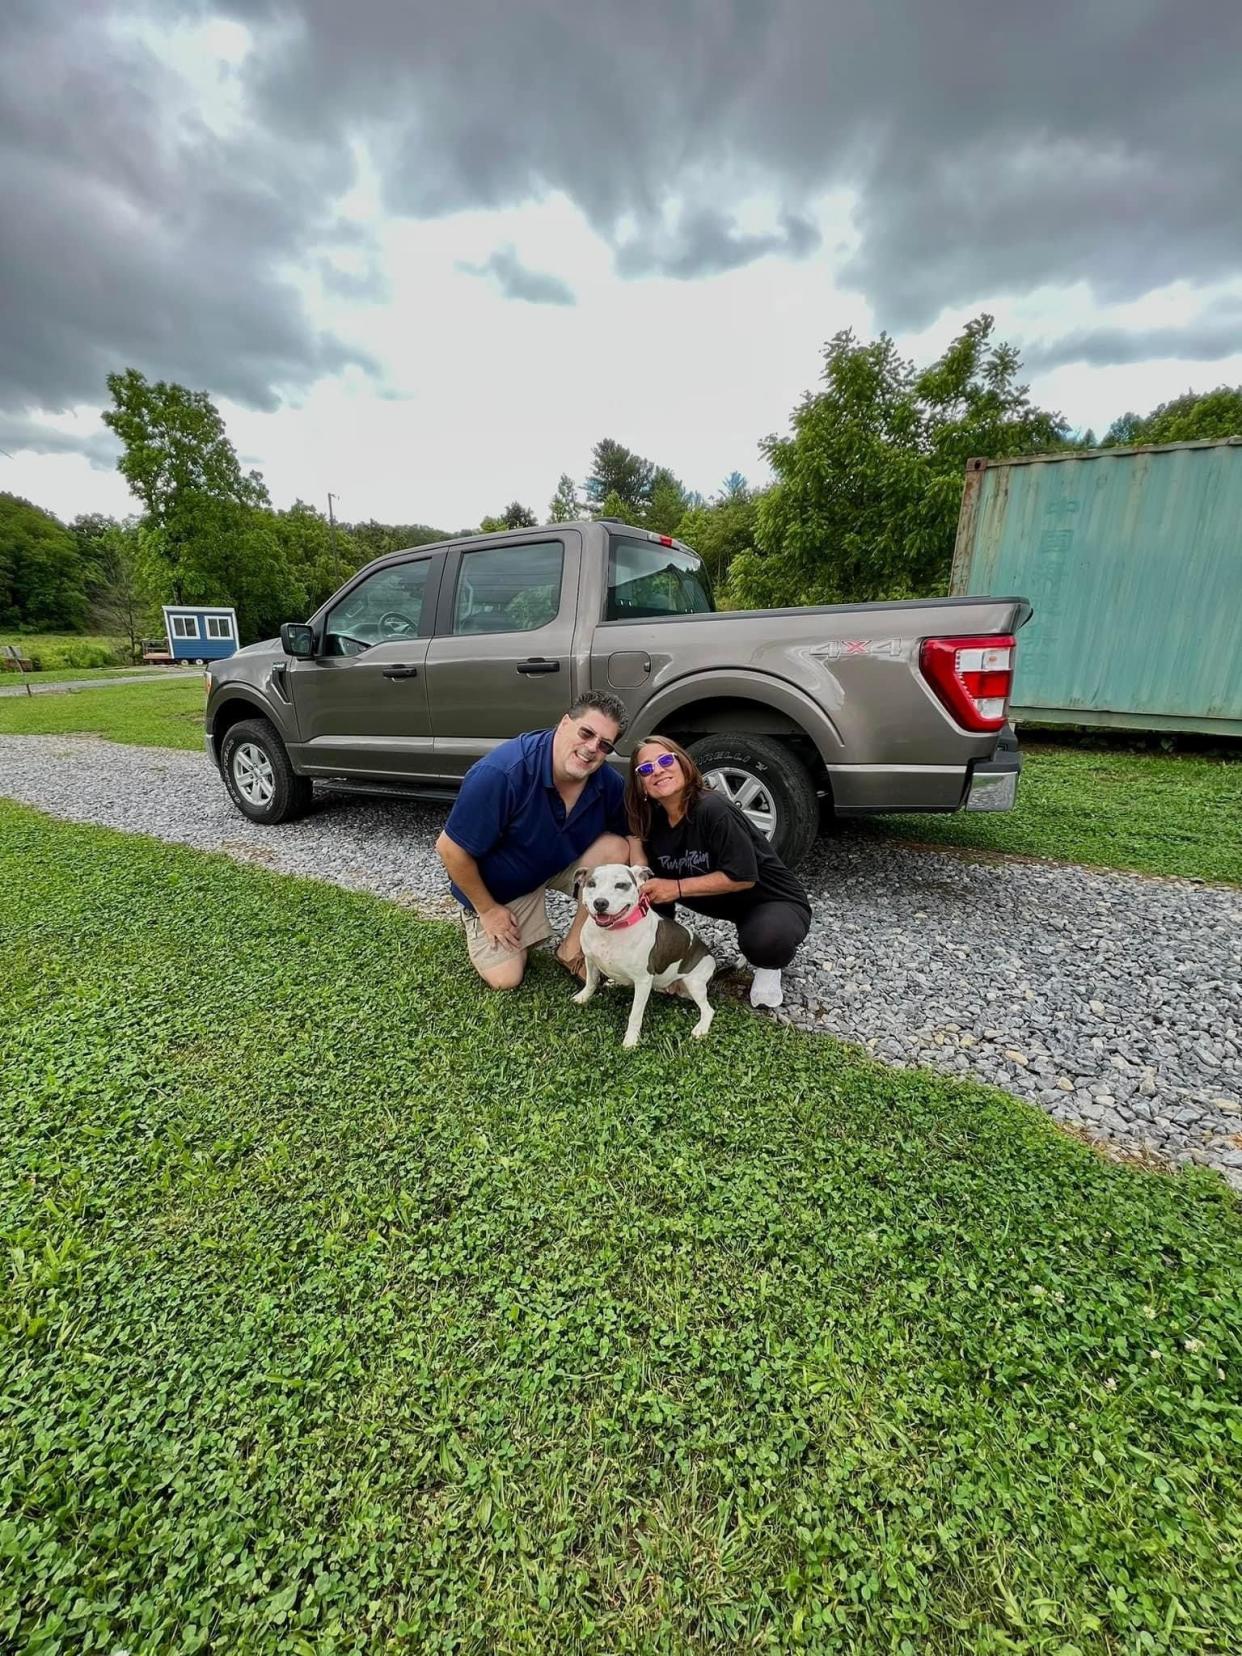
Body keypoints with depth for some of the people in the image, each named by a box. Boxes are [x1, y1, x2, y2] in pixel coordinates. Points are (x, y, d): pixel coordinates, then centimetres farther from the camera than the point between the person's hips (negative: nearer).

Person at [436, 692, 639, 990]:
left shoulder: (607, 782, -21)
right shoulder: (500, 774, -37)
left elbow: (631, 834, -2)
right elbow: (451, 848, -27)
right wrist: (487, 909, -16)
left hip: (562, 863, 4)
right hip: (501, 882, -4)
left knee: (616, 849, -22)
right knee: (505, 979, -5)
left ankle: (571, 950, -7)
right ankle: (478, 919, 26)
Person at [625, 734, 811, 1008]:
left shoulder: (713, 809, -28)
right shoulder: (654, 821, -6)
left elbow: (743, 877, -28)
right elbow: (653, 875, 1)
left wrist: (677, 888, -28)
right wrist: (644, 889, -21)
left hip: (775, 900, -6)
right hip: (725, 900, 6)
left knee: (762, 938, -38)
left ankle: (768, 966, -2)